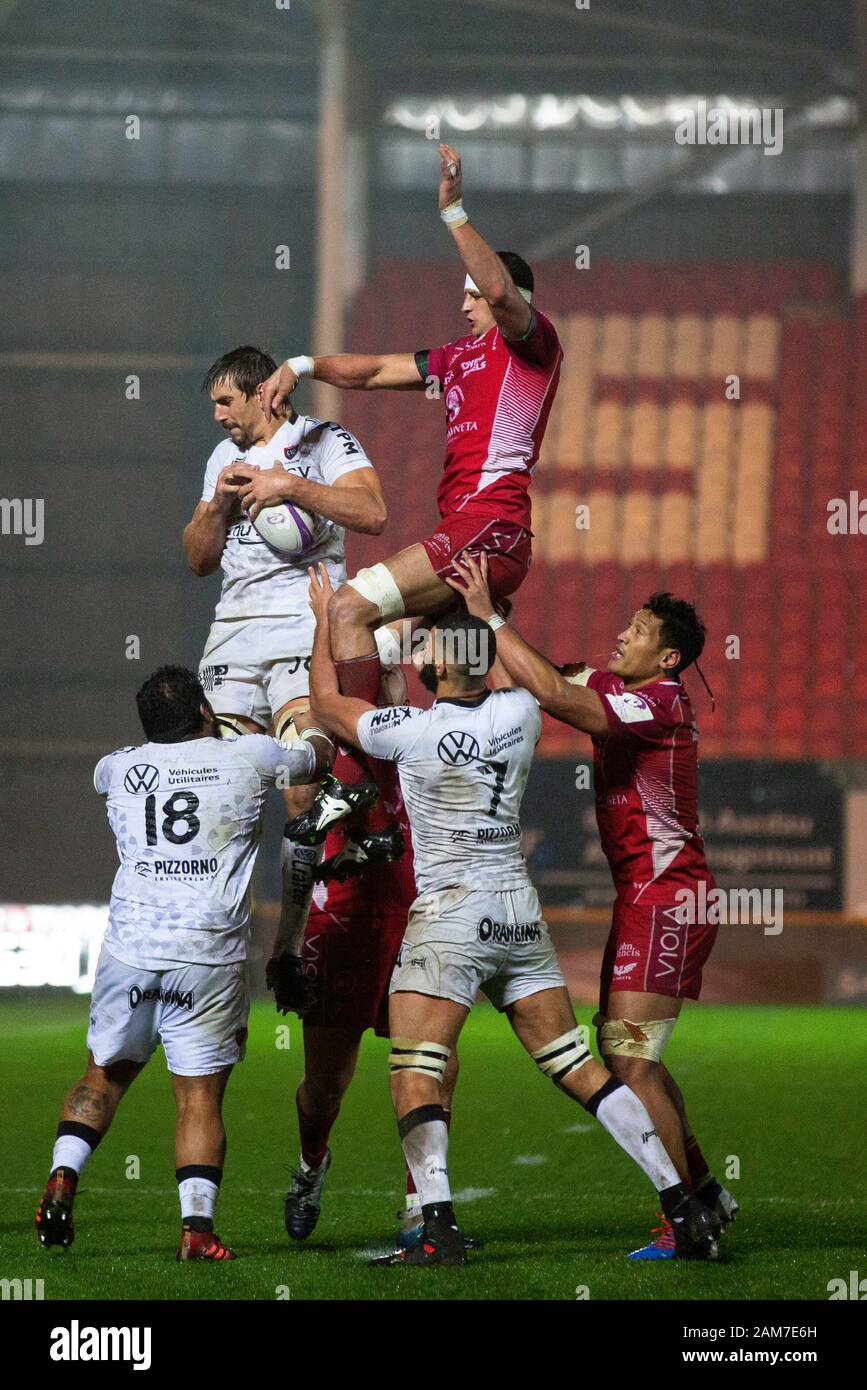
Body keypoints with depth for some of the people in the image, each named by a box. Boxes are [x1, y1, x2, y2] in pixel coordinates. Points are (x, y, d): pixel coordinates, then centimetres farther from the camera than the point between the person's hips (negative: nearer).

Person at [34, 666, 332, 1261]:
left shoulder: (119, 769, 11)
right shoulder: (248, 758, 3)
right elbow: (319, 755, 25)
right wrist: (306, 724, 49)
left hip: (130, 949, 2)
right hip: (209, 956, -2)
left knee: (105, 1076, 20)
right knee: (201, 1096, 2)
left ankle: (63, 1177, 4)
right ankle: (197, 1224, -10)